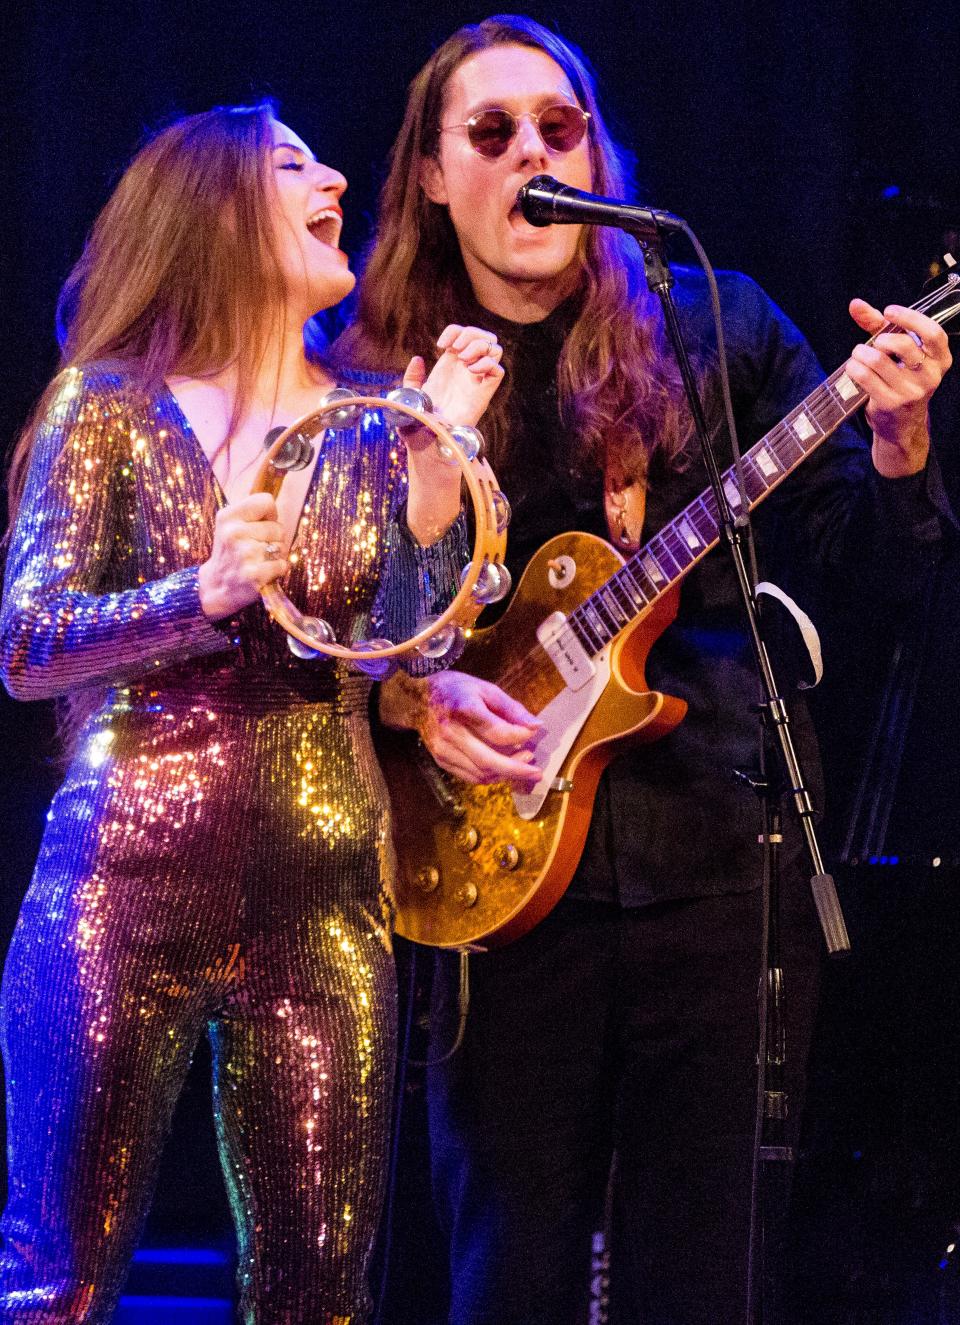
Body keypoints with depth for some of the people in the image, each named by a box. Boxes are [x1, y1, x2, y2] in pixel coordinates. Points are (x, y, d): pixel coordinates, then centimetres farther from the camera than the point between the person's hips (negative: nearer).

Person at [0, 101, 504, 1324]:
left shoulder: (372, 424, 12)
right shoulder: (107, 403, 2)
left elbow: (410, 655, 2)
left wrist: (438, 453, -6)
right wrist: (205, 593, -19)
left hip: (322, 891, 3)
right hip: (130, 870, -3)